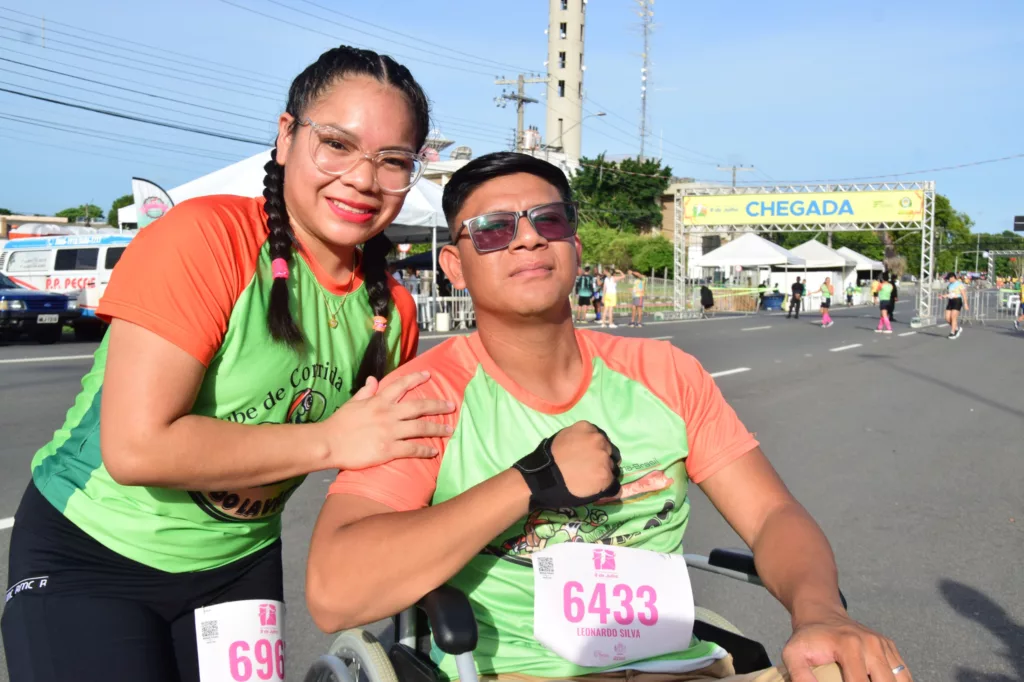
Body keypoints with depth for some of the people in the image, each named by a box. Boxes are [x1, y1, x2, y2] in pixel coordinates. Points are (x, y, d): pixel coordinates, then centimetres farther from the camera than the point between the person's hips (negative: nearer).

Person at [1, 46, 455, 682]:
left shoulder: (392, 311, -4)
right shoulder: (204, 237, -23)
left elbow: (382, 473, 8)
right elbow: (136, 447, -29)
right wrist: (330, 441, -23)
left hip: (239, 563, 5)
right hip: (89, 557, -5)